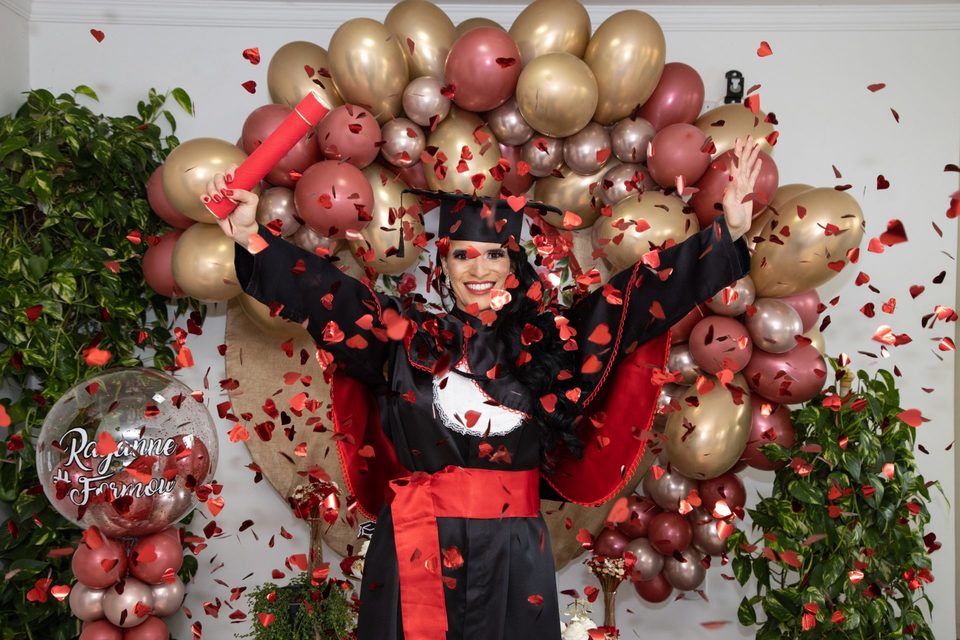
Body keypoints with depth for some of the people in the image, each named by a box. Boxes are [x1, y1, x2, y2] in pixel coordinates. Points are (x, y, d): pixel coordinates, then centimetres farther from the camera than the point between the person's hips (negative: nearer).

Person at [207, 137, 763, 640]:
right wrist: (253, 238, -14)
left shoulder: (550, 341, 2)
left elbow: (646, 292, 1)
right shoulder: (402, 334, 1)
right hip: (416, 550, 0)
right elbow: (323, 291, -3)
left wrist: (727, 235, -1)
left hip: (514, 553, 1)